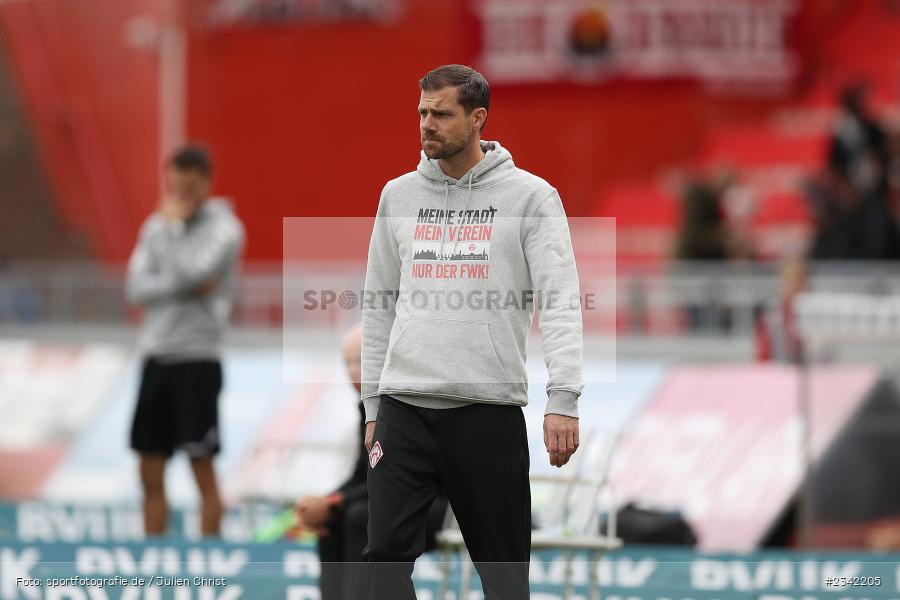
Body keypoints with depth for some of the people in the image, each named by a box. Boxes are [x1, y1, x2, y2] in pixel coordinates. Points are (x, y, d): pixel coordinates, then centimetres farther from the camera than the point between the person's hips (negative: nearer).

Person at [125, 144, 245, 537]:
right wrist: (187, 287, -14)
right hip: (156, 356, 6)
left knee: (202, 468, -4)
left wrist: (174, 224, -7)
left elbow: (195, 269, -22)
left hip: (197, 359, -6)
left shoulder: (224, 228, -4)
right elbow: (136, 287, 0)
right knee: (151, 474, 7)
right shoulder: (155, 227, 11)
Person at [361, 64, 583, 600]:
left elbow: (561, 301, -8)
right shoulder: (399, 196, 12)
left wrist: (564, 401, -18)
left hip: (489, 410, -3)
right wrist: (373, 404, 13)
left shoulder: (530, 196, 0)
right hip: (404, 409, 3)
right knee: (388, 554, -5)